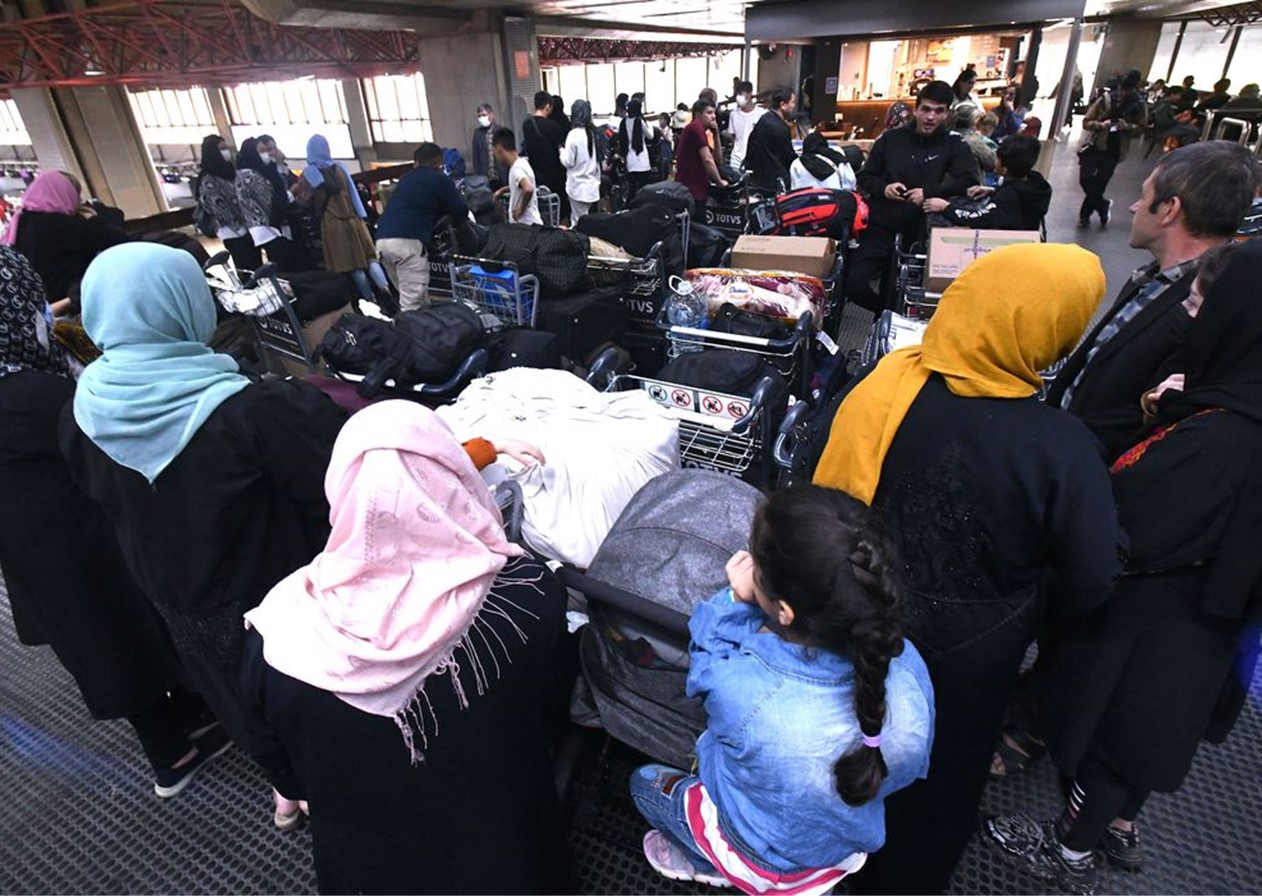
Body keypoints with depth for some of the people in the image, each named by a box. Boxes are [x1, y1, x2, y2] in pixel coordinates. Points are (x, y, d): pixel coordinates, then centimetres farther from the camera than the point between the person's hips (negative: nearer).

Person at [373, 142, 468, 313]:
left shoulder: (406, 178, 27)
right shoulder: (441, 179, 9)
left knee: (409, 295, 18)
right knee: (412, 302, -7)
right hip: (408, 241, -7)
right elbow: (461, 212, 10)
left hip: (382, 239, 7)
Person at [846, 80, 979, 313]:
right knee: (855, 284, -7)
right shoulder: (890, 138, 7)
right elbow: (864, 176, 11)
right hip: (880, 228, 1)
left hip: (920, 233, -1)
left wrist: (929, 193, -21)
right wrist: (884, 188, -10)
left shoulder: (954, 145, 3)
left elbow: (968, 181, -8)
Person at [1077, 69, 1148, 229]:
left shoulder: (1139, 105, -3)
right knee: (1085, 179, -7)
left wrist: (1128, 127, -17)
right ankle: (1103, 206, 17)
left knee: (1100, 183, -1)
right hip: (1094, 145, 0)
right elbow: (1086, 121, -3)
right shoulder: (1106, 98, -5)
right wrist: (1100, 125, -22)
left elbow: (1142, 128, 3)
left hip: (1114, 150, 0)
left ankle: (1085, 214, 16)